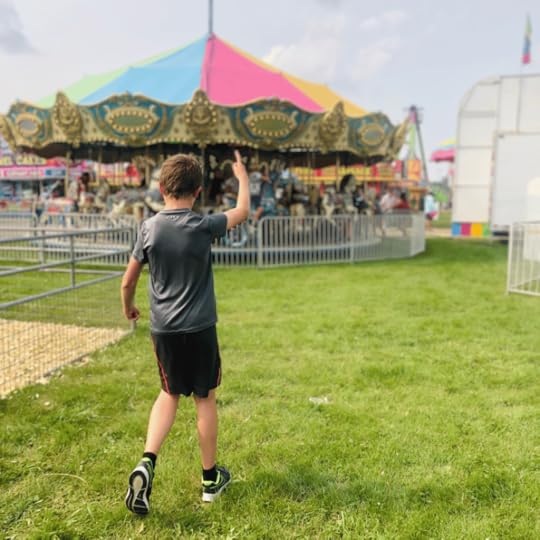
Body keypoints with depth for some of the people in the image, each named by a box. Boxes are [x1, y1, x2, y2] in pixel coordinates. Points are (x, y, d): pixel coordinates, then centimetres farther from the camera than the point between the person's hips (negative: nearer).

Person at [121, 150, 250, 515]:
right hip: (199, 328, -2)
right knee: (205, 399, 11)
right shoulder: (203, 226, -10)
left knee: (170, 394, 20)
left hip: (163, 329, 3)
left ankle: (147, 462, 2)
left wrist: (128, 307, 23)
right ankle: (211, 478, 25)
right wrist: (242, 176, 23)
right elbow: (243, 211, 7)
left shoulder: (149, 228, -4)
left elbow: (128, 282, 3)